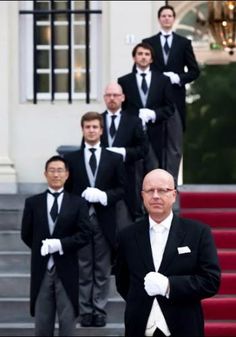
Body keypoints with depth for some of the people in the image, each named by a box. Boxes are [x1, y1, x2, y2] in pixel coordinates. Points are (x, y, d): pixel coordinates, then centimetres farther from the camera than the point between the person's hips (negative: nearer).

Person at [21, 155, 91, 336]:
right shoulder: (33, 203, 6)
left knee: (67, 319, 4)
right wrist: (41, 248, 0)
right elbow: (26, 235, 9)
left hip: (66, 269, -1)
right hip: (41, 269, 1)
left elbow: (85, 234, -6)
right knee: (42, 321, 7)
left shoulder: (78, 203, 2)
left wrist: (60, 244, -15)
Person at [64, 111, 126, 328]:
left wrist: (104, 195, -11)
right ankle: (85, 311, 9)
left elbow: (122, 189, 4)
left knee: (103, 270, 4)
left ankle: (100, 311, 11)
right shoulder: (71, 159, 6)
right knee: (83, 269, 3)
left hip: (104, 219, 0)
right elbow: (66, 190, 6)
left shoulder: (114, 159, 7)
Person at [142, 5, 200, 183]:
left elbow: (194, 71, 6)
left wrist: (178, 78, -10)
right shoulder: (149, 42, 7)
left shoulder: (184, 43, 7)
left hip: (176, 99, 0)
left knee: (175, 146, -1)